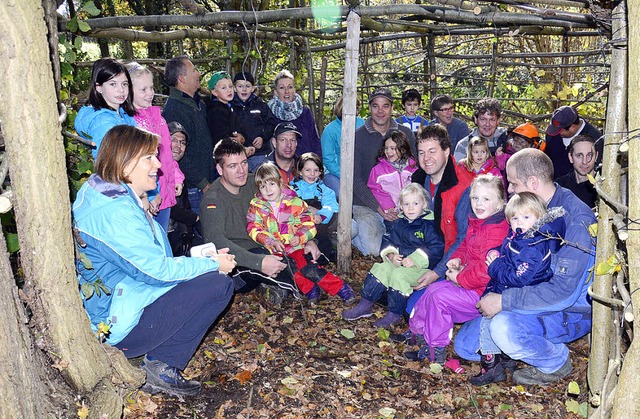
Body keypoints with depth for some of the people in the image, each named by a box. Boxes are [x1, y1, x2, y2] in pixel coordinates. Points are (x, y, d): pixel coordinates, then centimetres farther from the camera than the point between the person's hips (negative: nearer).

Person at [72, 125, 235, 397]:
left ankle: (157, 364, 11)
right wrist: (213, 264, -10)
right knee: (218, 284, -15)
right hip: (115, 329, -10)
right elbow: (158, 269, -24)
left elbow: (147, 258, 14)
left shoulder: (98, 192, 9)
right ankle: (161, 366, -3)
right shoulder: (115, 210, -24)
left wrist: (204, 259, 4)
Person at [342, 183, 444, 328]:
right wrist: (391, 255, -8)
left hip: (420, 267, -6)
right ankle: (364, 306, -4)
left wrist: (414, 260, -22)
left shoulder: (429, 225, -9)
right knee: (380, 268, -13)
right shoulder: (398, 224, 11)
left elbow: (436, 249, -17)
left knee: (399, 275, -29)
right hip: (398, 262, 7)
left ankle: (394, 314, -12)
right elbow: (388, 241, 14)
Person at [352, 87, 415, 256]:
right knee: (373, 251, -16)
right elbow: (355, 179, -7)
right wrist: (379, 208, -17)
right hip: (366, 204, -2)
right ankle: (354, 231, 16)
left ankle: (384, 230, 18)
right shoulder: (358, 136, -3)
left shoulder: (405, 134, 6)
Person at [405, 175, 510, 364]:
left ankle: (436, 351, -1)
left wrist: (459, 277, -16)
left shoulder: (497, 231, -26)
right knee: (433, 290, 10)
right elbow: (465, 245, 25)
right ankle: (416, 331, 27)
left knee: (440, 298, -15)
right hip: (468, 281, 10)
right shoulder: (476, 224, 7)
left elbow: (485, 270, -30)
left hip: (482, 292, -10)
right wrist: (457, 259, 3)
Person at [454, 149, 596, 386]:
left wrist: (504, 301, -26)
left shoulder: (575, 217, -23)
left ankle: (556, 362, -6)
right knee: (465, 344, 0)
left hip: (571, 311, -7)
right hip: (532, 300, 8)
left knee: (504, 326, -35)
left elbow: (563, 291, -29)